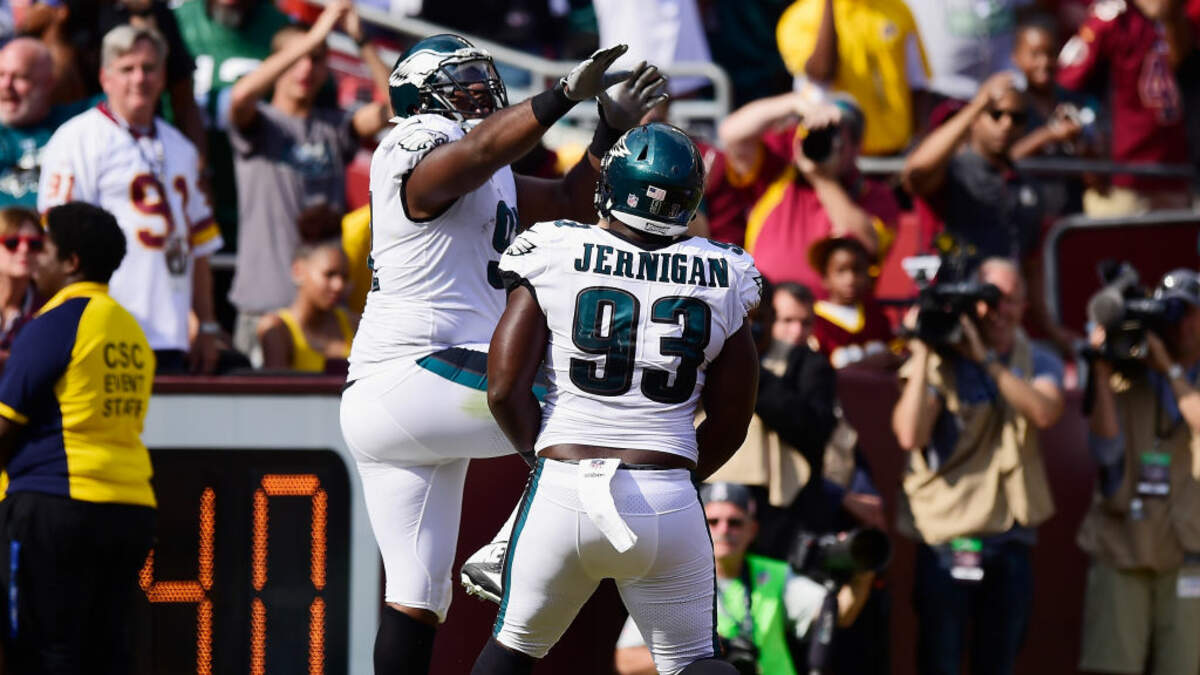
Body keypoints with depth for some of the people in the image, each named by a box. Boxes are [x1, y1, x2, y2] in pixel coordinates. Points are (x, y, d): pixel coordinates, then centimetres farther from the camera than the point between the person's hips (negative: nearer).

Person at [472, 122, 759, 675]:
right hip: (667, 504, 1)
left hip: (562, 497, -1)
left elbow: (505, 390, -3)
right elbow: (730, 423, 8)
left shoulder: (555, 259, -2)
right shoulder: (718, 281, 4)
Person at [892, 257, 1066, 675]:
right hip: (945, 535, -3)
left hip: (1011, 540, 3)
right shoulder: (940, 362, -3)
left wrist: (985, 361, -19)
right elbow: (910, 434, -17)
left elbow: (1045, 412, -15)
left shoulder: (1038, 363, 7)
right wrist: (922, 354, -16)